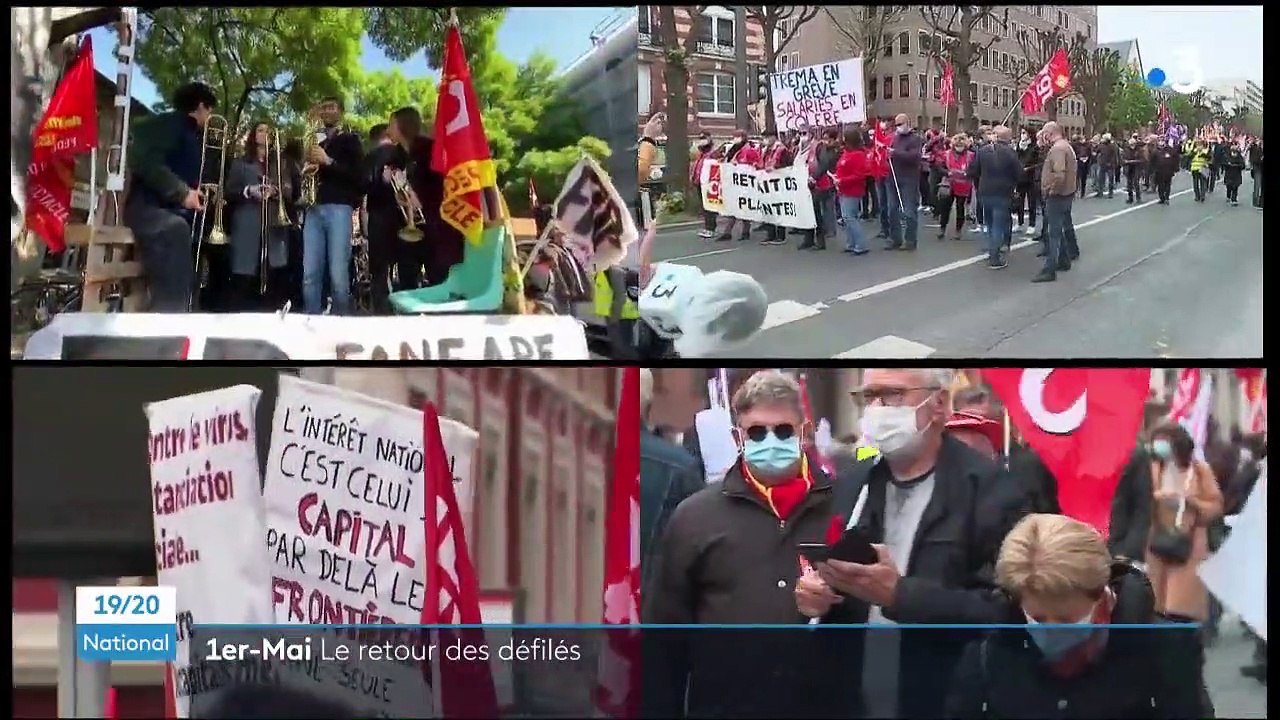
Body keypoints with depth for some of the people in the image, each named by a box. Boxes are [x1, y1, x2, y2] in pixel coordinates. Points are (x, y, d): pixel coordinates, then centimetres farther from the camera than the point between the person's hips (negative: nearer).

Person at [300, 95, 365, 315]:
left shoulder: (349, 140, 9)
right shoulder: (313, 140, 22)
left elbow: (359, 176, -3)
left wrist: (328, 161, -13)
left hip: (339, 208, -4)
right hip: (313, 209, 4)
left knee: (338, 273, -12)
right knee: (310, 274, -3)